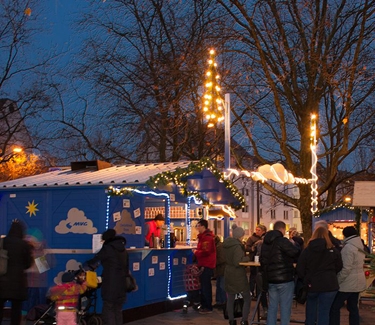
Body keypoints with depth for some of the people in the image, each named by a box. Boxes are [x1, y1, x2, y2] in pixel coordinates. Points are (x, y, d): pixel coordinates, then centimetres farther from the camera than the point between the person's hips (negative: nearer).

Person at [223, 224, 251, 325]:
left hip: (228, 274, 7)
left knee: (230, 299, 11)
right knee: (247, 298, 5)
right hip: (238, 275, -7)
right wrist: (248, 258, -10)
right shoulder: (237, 246, -19)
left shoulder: (227, 244, 6)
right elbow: (237, 262, -25)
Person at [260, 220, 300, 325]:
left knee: (272, 308, 11)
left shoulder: (265, 243, 11)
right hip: (285, 279, -7)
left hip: (270, 279, 7)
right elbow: (296, 253, -17)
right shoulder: (282, 241, -13)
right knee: (285, 308, -1)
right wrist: (294, 244, 3)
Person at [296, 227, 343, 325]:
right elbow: (339, 267, 7)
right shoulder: (333, 250, -3)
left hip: (312, 284, 1)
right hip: (329, 284, -1)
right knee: (324, 312, 2)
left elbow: (300, 269, -4)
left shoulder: (307, 250, -3)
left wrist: (305, 280, 10)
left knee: (311, 308, 25)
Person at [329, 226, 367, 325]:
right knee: (353, 307, 12)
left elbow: (346, 268, -21)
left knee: (334, 306, -4)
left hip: (348, 283, -9)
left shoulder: (348, 247, -17)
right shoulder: (359, 246, 11)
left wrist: (337, 281, -14)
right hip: (358, 282, 9)